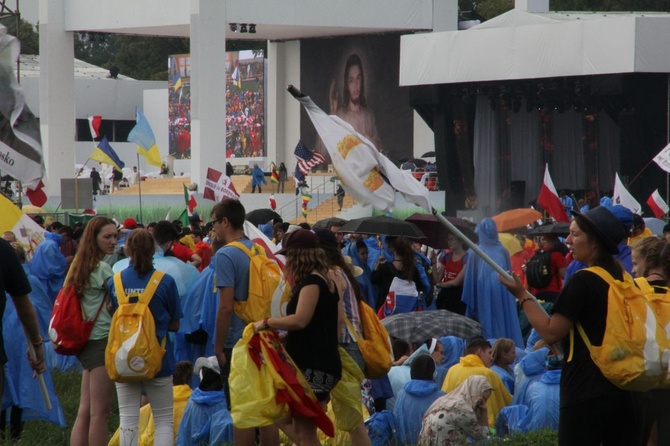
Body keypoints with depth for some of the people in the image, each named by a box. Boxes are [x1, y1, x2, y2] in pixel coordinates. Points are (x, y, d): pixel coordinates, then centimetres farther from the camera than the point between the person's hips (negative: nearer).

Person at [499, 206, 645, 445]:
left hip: (586, 395, -7)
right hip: (625, 390, 8)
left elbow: (550, 332, -14)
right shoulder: (623, 280, 11)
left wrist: (522, 296, -5)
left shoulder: (583, 281, -13)